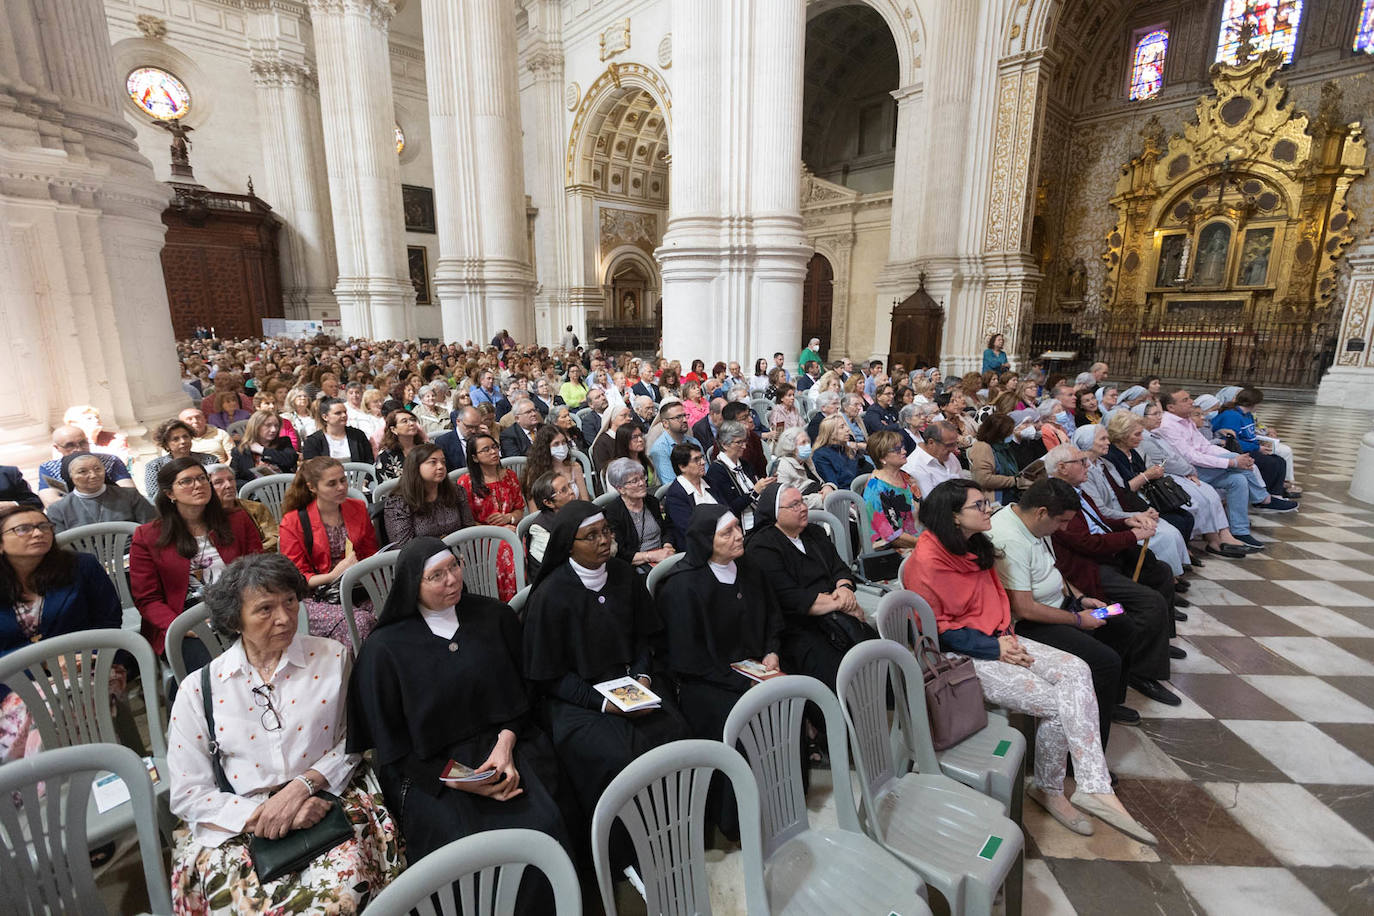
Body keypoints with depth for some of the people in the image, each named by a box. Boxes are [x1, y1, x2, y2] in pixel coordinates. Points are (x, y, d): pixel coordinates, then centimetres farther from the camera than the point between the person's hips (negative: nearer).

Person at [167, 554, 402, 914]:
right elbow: (187, 794, 2)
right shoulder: (199, 690, 2)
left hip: (326, 805, 0)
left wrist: (303, 785, -11)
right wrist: (261, 814, -12)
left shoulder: (332, 658, 1)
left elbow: (351, 740, 5)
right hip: (237, 829, 1)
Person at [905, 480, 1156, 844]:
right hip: (959, 657, -8)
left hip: (996, 640, 9)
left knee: (1076, 671, -12)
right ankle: (1049, 791, 4)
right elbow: (933, 627, -17)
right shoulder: (928, 561, -20)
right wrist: (993, 649, -16)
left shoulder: (974, 548, 9)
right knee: (1055, 703, -16)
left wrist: (1007, 639, 1)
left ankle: (1095, 789, -8)